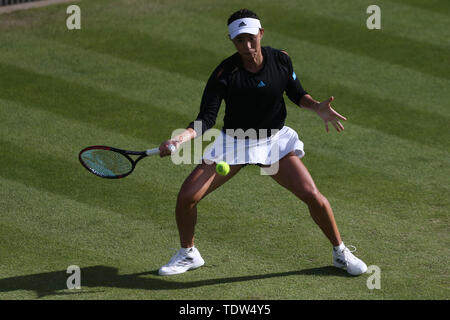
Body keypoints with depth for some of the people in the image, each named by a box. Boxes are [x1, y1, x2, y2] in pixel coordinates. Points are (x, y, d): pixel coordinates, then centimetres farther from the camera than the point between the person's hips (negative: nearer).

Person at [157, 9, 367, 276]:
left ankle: (341, 252, 12)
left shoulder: (281, 60, -11)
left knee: (313, 196, -13)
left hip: (275, 140, 1)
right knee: (186, 197, -12)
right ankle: (188, 254, 16)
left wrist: (317, 107, -14)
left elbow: (296, 93, 6)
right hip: (233, 142, -1)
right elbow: (206, 119, -22)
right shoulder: (224, 75, -20)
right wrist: (181, 139, -40)